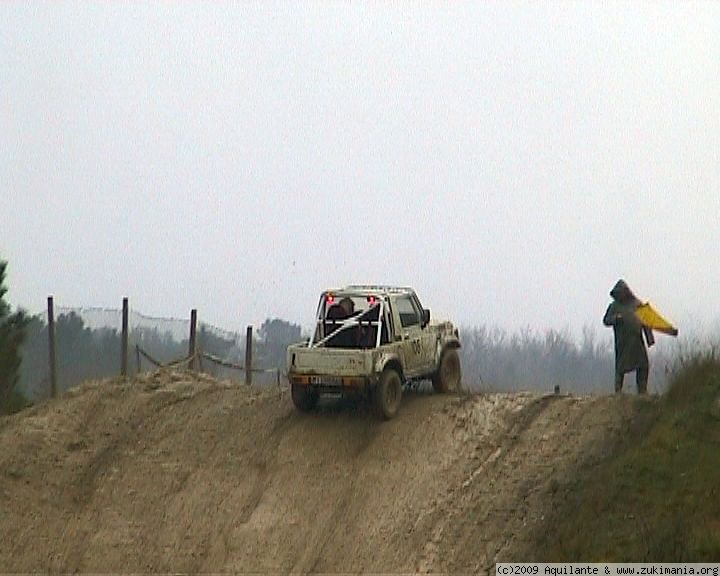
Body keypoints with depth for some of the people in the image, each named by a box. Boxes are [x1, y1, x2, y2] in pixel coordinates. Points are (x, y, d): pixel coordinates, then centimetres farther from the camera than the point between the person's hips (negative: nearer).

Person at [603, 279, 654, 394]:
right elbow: (606, 320, -1)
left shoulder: (637, 304, 9)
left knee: (643, 365, -1)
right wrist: (616, 318, -22)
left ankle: (642, 390, 6)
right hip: (623, 341, -3)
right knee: (621, 367, -3)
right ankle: (618, 391, 2)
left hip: (637, 340, 3)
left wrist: (649, 338, 5)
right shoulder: (615, 306, 3)